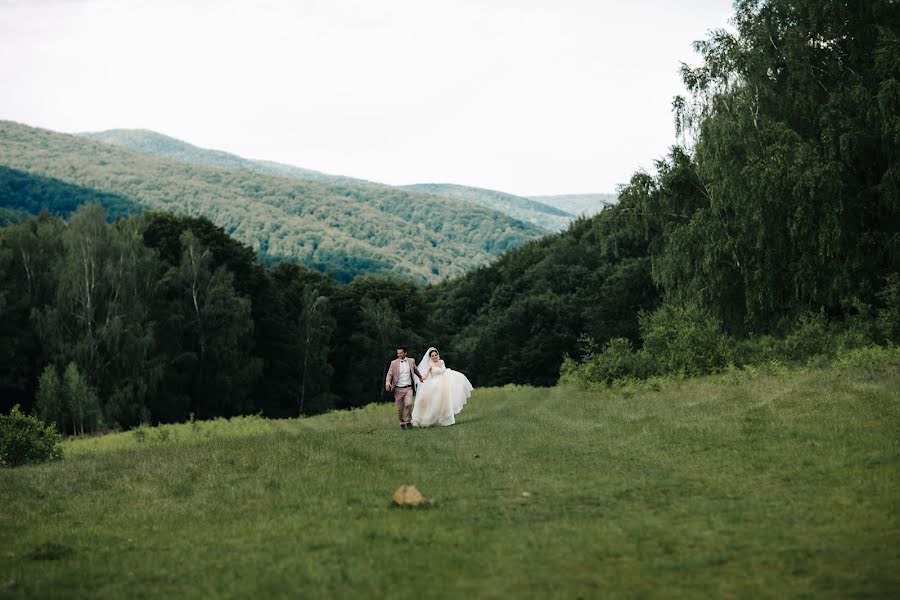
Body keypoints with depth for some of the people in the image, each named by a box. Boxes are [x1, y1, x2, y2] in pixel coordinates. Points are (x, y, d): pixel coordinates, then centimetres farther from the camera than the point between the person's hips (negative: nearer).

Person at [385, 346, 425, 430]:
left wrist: (420, 377, 40)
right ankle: (402, 423, 23)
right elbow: (389, 374, -3)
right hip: (398, 389, 0)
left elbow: (415, 370, 24)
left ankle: (408, 421, -2)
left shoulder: (411, 361, 6)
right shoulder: (394, 363, 0)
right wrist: (387, 382, -23)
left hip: (408, 388, 0)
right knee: (400, 408, 3)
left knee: (409, 404, -21)